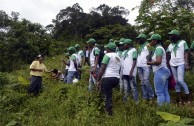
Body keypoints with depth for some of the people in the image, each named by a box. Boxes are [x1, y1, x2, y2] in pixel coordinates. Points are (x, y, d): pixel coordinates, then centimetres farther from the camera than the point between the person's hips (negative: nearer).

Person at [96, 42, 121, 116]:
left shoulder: (108, 55, -1)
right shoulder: (118, 57, 23)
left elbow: (102, 69, -9)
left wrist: (98, 80, -5)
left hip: (108, 78, -8)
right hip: (116, 78, 8)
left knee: (107, 97, -3)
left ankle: (109, 113, -2)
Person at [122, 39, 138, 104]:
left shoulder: (133, 50, -4)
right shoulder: (125, 51, 19)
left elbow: (134, 61, -12)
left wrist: (131, 71, -19)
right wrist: (122, 71, 13)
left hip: (130, 73, -8)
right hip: (125, 72, 8)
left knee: (133, 87, -2)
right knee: (126, 88, 13)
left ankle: (136, 101, 5)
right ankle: (125, 100, 21)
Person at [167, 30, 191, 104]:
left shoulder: (183, 42, 2)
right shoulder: (170, 45, 15)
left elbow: (186, 53, -3)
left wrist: (186, 63, -13)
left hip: (181, 64, -5)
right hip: (172, 64, 5)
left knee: (180, 80, -16)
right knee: (176, 81, 5)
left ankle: (188, 97, 1)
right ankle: (179, 98, 12)